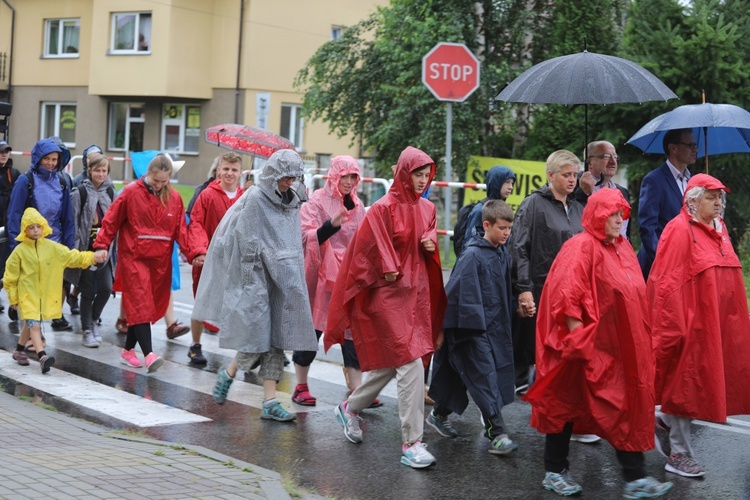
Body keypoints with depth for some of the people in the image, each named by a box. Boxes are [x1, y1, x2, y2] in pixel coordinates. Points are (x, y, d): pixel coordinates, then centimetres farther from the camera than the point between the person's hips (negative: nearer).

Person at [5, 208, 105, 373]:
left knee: (29, 324, 18)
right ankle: (42, 356, -25)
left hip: (46, 295, 4)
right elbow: (10, 276, -1)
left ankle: (19, 351, 37)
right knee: (34, 325, -14)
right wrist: (13, 298, 1)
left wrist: (94, 257, -14)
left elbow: (73, 256, -2)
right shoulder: (20, 251, -8)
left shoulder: (52, 247, -1)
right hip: (27, 295, -4)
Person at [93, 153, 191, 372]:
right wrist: (101, 245, -10)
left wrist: (190, 252, -5)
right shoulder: (131, 193, -3)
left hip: (160, 261, 4)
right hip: (134, 257, -4)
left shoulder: (174, 198, 7)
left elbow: (180, 229, 8)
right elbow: (111, 220, -1)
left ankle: (129, 349, 23)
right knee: (140, 304, -14)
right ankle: (148, 354, -23)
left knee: (150, 306, 9)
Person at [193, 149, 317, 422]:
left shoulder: (291, 201, 11)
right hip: (258, 277, -7)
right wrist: (252, 283, -15)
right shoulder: (254, 198, -10)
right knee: (257, 333, -7)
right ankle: (228, 373, 21)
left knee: (275, 339, 4)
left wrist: (295, 280, 15)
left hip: (283, 279, 7)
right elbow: (249, 244, -12)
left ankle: (270, 402, 5)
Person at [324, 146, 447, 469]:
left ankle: (350, 408, 38)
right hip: (389, 295, -8)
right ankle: (411, 443, -6)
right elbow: (367, 249, -11)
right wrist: (388, 270, -14)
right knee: (410, 363, -12)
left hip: (417, 294, 8)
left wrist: (431, 244, 1)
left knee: (391, 363, 15)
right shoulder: (383, 209, -12)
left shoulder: (426, 208, 10)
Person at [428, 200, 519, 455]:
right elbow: (462, 294, -16)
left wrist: (506, 323, 18)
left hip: (494, 326, 8)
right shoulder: (472, 256, -15)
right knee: (486, 378, -10)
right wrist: (473, 323, -16)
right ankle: (498, 434, -9)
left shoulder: (503, 254, 9)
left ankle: (439, 415, 33)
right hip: (473, 328, -8)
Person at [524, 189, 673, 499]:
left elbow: (634, 295, 20)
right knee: (565, 403, 4)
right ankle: (554, 472, 16)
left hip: (618, 347, 8)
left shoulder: (622, 247, 12)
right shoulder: (582, 247, -12)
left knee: (625, 406, 4)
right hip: (588, 346, -8)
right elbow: (566, 296, -19)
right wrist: (578, 338, -21)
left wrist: (637, 342, 17)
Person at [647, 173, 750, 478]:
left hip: (718, 321, 8)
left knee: (703, 381, 10)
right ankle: (680, 455, 11)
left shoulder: (718, 229, 12)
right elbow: (668, 282, -16)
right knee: (686, 383, 1)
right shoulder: (680, 231, -12)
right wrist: (674, 324, -19)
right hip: (691, 320, -8)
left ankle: (665, 423, 30)